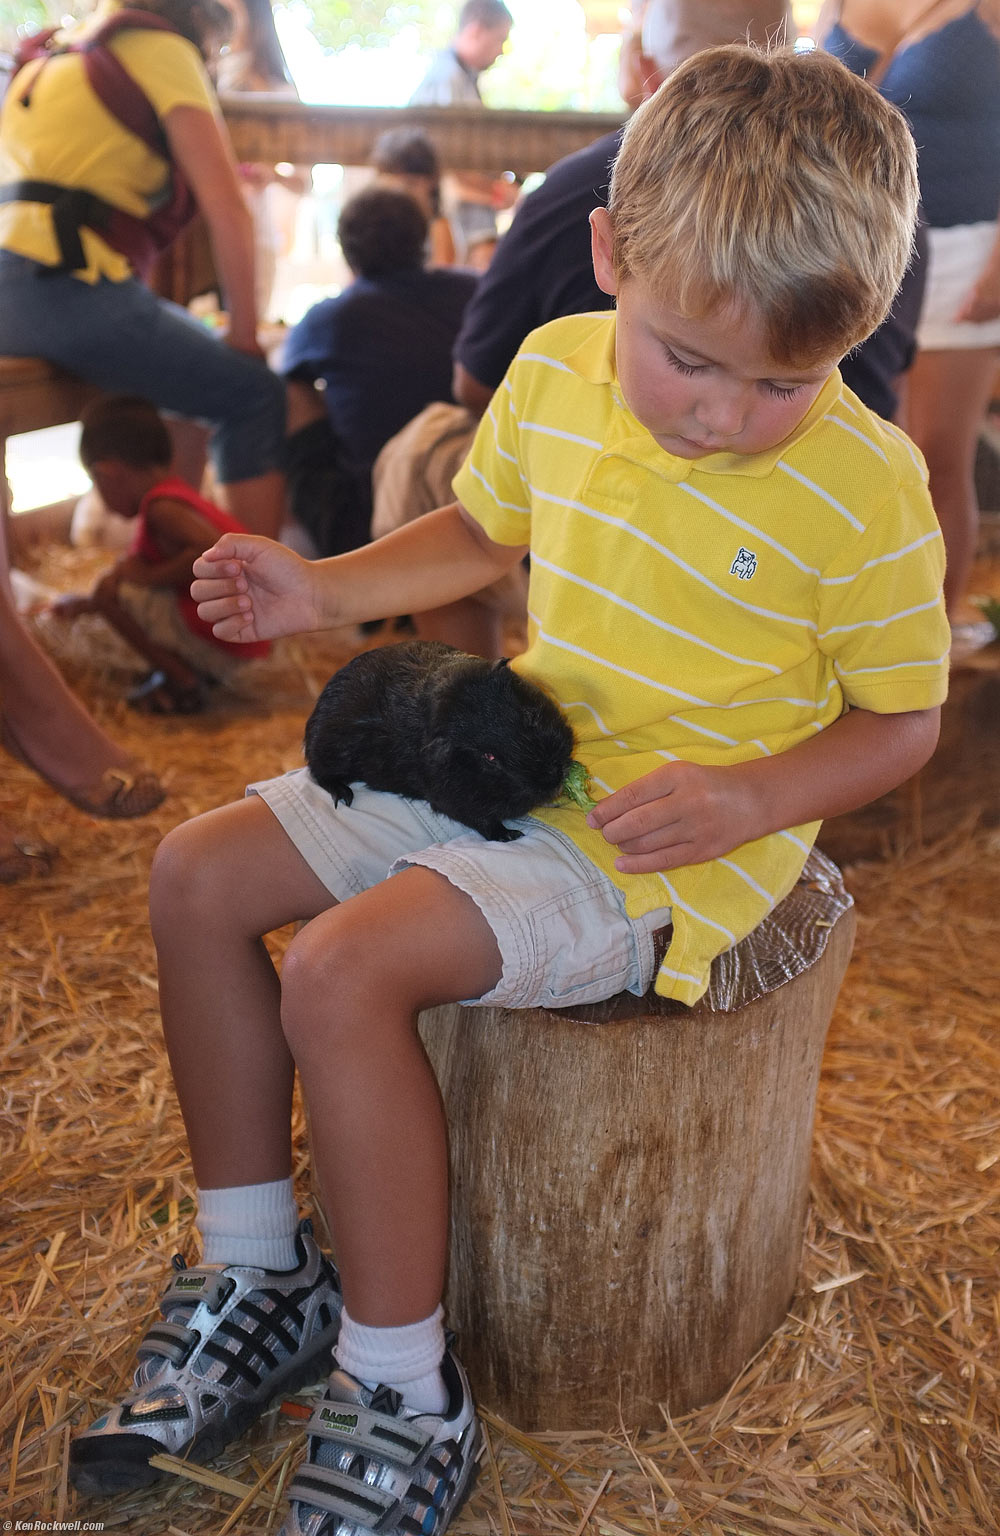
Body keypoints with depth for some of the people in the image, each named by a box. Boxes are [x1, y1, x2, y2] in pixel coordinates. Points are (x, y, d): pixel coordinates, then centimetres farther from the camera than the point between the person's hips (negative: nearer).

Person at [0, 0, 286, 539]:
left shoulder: (51, 60, 27)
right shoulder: (162, 47, 2)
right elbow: (227, 208, -7)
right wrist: (244, 334, 2)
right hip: (64, 287, -9)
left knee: (199, 347, 28)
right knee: (254, 394, -3)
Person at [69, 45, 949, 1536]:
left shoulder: (866, 489, -18)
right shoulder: (554, 368, -2)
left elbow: (902, 720, -7)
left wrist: (748, 801, -23)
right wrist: (323, 589, 3)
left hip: (674, 841, -7)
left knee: (343, 969, -26)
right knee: (200, 875, 2)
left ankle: (403, 1396, -7)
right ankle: (254, 1274, 13)